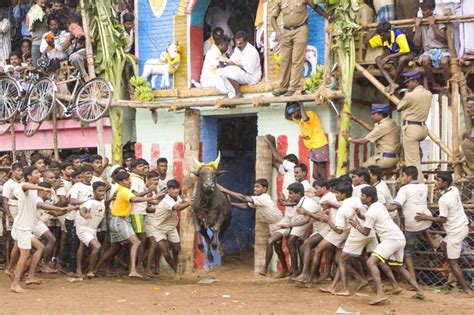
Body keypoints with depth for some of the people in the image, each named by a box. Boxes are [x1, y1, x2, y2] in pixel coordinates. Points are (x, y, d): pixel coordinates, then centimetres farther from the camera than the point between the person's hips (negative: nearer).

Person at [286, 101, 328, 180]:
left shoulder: (310, 114, -13)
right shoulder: (298, 118, 13)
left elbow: (305, 118, -36)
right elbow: (287, 116, 24)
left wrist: (301, 106, -22)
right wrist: (288, 105, 9)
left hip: (320, 146, -9)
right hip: (313, 147, 9)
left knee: (321, 174, -10)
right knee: (315, 175, 6)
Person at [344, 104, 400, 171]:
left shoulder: (383, 126, -19)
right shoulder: (389, 122, 8)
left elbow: (364, 141, -13)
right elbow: (372, 128, 20)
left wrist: (349, 138, 4)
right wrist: (355, 118, 20)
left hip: (385, 158, -9)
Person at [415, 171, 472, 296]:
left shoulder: (443, 200, -23)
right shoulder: (454, 190, 1)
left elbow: (442, 219, -18)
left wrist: (426, 218, -10)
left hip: (455, 231, -9)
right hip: (463, 226, 9)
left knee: (452, 261, 1)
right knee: (443, 245, 26)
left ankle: (467, 289, 1)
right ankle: (455, 276, 27)